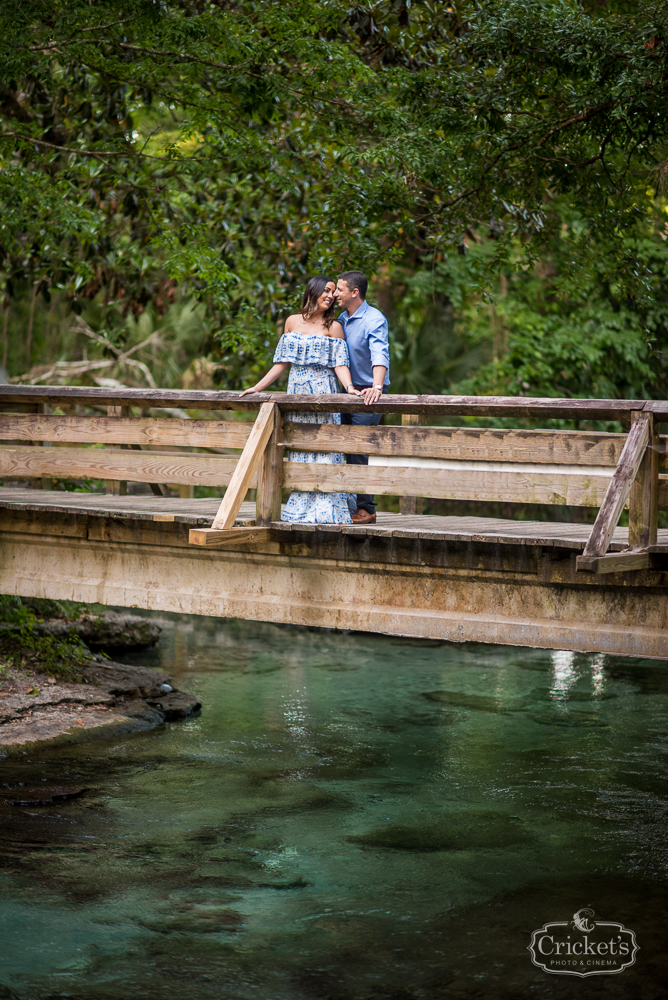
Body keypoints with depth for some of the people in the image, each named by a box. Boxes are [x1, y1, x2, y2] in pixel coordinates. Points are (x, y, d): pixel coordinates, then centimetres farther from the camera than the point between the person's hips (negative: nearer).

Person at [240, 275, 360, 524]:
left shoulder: (333, 327, 2)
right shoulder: (293, 322, 10)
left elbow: (340, 364, -6)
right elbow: (282, 362, 14)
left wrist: (349, 387, -24)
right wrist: (257, 387, 13)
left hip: (323, 392, -3)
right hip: (296, 391, 3)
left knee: (323, 447, -8)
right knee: (298, 448, 4)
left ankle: (327, 510, -7)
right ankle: (301, 509, 9)